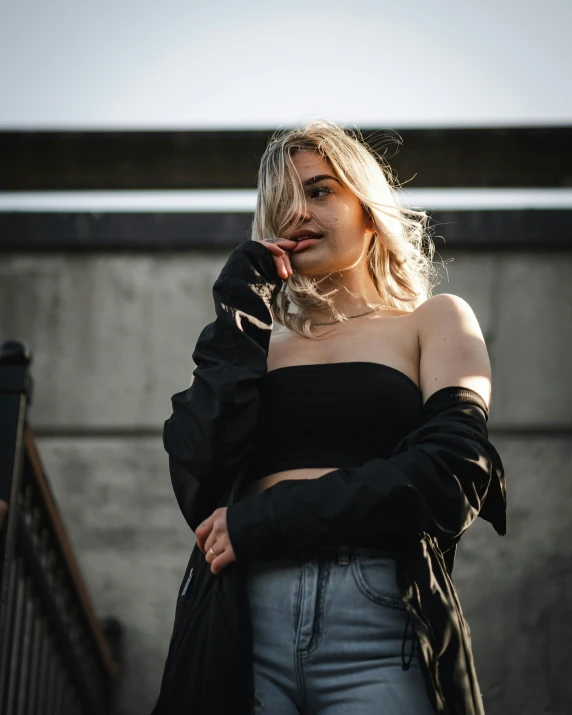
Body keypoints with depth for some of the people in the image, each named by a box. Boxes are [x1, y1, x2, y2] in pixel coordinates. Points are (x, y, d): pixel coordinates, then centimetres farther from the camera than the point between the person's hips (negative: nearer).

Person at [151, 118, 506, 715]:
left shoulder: (434, 321, 11)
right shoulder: (264, 345, 18)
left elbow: (455, 474, -6)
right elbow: (197, 484, 0)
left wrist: (262, 520, -8)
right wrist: (238, 314, 5)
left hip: (377, 620, -2)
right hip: (247, 626, 3)